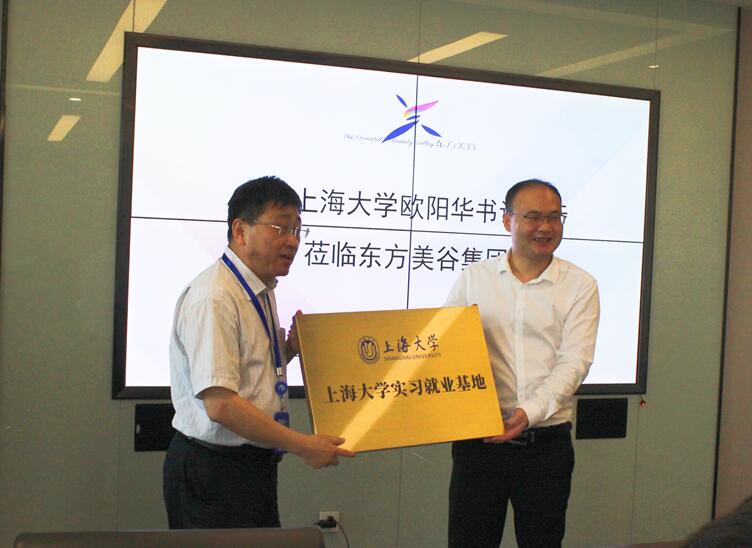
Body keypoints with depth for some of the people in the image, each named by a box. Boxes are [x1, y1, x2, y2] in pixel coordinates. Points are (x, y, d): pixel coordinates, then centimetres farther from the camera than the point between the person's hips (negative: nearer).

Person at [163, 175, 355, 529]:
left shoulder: (262, 292, 9)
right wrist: (302, 446, -20)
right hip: (214, 470, -9)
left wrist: (288, 350, 2)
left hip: (255, 466, 9)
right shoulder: (214, 298, -20)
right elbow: (220, 404, -26)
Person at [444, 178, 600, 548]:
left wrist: (530, 412, -22)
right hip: (478, 440, 1)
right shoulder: (474, 278, 6)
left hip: (547, 444, 0)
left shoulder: (580, 287, 2)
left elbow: (573, 362, -8)